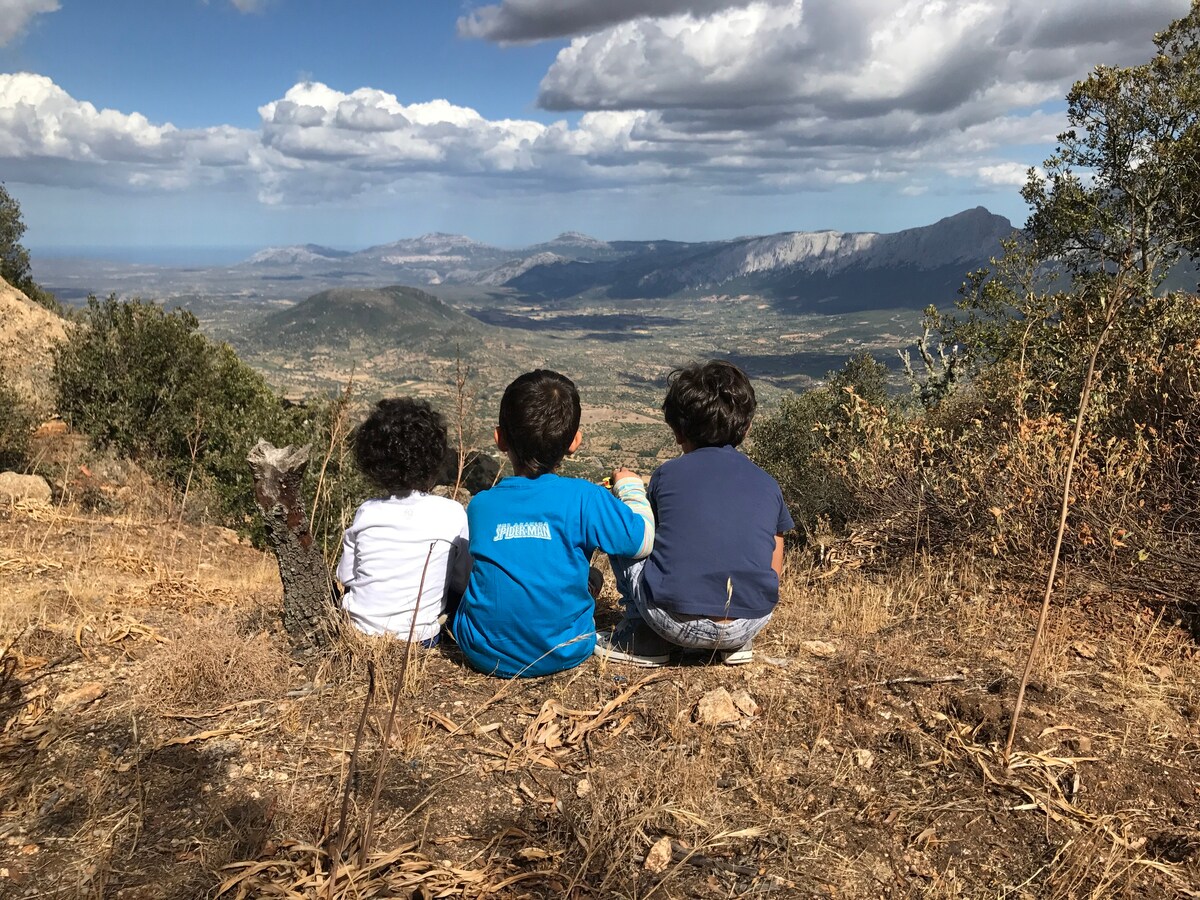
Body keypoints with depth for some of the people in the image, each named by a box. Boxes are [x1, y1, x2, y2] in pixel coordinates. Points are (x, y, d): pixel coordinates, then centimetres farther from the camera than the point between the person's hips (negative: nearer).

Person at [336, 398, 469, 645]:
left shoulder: (366, 513, -5)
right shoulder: (453, 515, -11)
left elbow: (346, 577, 5)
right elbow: (463, 582, -2)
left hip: (358, 633, 3)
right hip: (420, 639, -2)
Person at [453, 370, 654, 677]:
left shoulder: (479, 505, -5)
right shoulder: (584, 498, -15)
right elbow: (643, 539, -4)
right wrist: (630, 488, 14)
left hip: (485, 656, 1)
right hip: (564, 654, -1)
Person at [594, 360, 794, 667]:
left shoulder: (666, 475, 6)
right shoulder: (767, 485, 11)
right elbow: (774, 573, 15)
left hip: (676, 624, -3)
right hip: (750, 624, 3)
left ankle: (644, 637, 16)